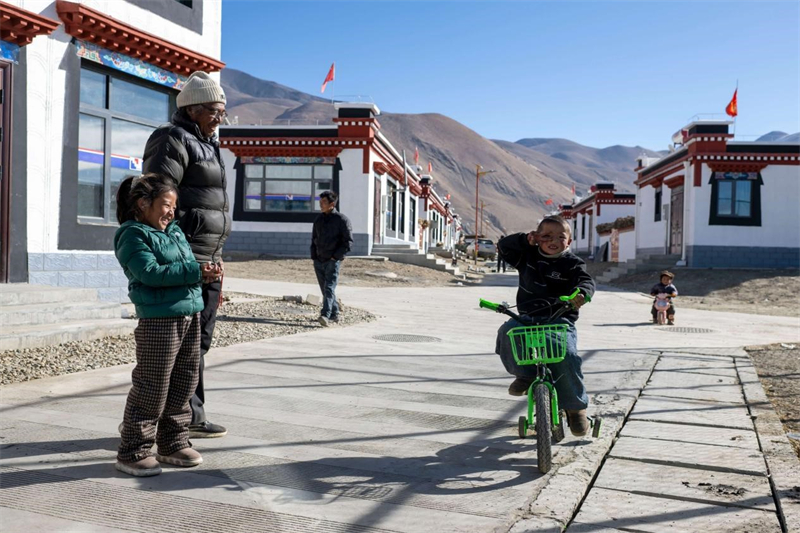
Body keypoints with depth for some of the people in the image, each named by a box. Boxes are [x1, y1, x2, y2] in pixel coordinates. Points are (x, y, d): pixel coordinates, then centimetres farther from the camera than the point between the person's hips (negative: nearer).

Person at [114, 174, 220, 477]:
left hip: (190, 315, 8)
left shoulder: (175, 231, 18)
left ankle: (173, 444, 27)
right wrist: (194, 272, -20)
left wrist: (204, 271, -2)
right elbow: (150, 273, -19)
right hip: (159, 318, -8)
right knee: (151, 389, -3)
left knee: (184, 384, 14)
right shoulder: (133, 235, -8)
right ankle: (132, 452, 10)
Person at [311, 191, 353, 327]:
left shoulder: (342, 220, -5)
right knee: (325, 290, 10)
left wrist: (335, 257, -12)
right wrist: (314, 257, 9)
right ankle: (334, 314, 22)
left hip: (333, 261, -6)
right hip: (318, 261, 6)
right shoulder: (318, 220, 13)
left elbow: (348, 242, -8)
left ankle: (325, 315, -26)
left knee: (329, 288, -16)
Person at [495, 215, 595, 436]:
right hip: (528, 318, 3)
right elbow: (503, 247, 11)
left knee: (566, 355, -28)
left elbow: (586, 280, -13)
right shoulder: (528, 256, 13)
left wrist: (581, 292, -38)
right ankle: (525, 374, -2)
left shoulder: (572, 263, 4)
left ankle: (576, 407, -6)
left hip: (560, 320, -3)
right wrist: (524, 239, -5)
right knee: (506, 333, -29)